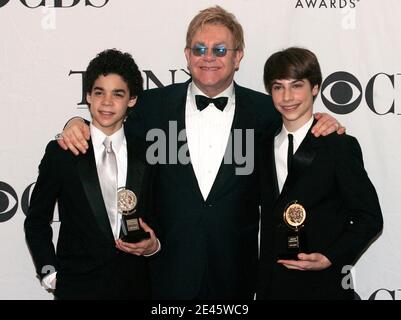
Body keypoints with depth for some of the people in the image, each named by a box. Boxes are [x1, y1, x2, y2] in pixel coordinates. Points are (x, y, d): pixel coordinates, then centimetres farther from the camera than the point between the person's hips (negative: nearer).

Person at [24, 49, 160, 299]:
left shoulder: (146, 155, 2)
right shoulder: (60, 152, -3)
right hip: (78, 286, -1)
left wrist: (154, 245, -8)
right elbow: (36, 222, 3)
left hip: (136, 286, 2)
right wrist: (50, 274, -5)